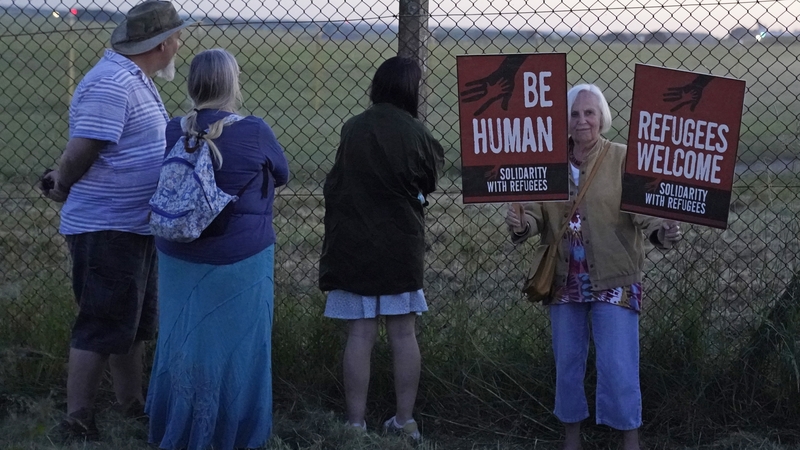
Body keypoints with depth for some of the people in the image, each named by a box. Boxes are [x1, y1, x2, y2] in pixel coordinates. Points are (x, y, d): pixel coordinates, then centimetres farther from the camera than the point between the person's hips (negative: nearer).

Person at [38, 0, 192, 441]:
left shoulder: (136, 79, 12)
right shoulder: (110, 85, -22)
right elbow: (79, 153, -23)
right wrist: (60, 188, -5)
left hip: (136, 226, 10)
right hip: (106, 230, -10)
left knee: (134, 323, 20)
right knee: (102, 329, -4)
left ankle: (131, 404, 33)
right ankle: (76, 424, 3)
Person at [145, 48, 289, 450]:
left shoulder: (172, 132, -4)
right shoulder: (254, 133, -14)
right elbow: (281, 175, 2)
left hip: (179, 259, 4)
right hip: (241, 260, -3)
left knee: (182, 341, 15)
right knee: (236, 345, 8)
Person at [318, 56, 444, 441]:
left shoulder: (352, 130, -5)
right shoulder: (413, 132, -8)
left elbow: (333, 187, 2)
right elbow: (429, 180, 5)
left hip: (354, 244, 1)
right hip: (401, 245, 0)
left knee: (360, 335, 3)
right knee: (403, 334, 8)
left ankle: (355, 423, 5)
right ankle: (405, 421, 15)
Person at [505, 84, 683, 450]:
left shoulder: (623, 159, -5)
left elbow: (643, 210, -13)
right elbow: (536, 213, 1)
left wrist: (661, 231, -33)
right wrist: (521, 224, -22)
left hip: (613, 281, -4)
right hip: (565, 281, 4)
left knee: (618, 365, -6)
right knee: (567, 363, 13)